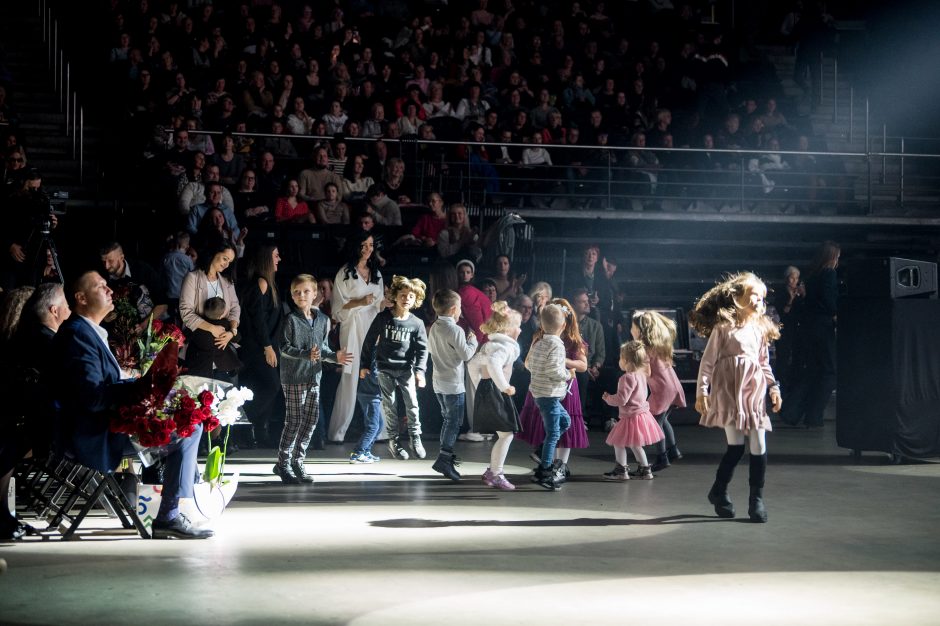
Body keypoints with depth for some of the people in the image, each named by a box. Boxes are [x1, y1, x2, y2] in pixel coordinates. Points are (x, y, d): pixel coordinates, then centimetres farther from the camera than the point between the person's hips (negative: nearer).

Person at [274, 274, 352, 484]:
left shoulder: (323, 320, 9)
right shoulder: (291, 319, -7)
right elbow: (284, 347, -11)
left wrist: (335, 357, -2)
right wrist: (307, 354, -23)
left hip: (314, 376, 6)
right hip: (294, 376, -6)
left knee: (312, 419, 6)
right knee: (294, 420, -4)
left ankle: (297, 461, 18)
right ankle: (283, 463, 7)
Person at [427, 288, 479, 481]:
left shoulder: (434, 328, 6)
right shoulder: (456, 330, -18)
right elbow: (466, 354, -16)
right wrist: (472, 340, 0)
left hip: (438, 382, 8)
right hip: (453, 384, -8)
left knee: (448, 419, 20)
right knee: (454, 422, -5)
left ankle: (446, 454, 28)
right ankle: (443, 460, -13)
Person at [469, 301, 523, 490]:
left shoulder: (491, 344, 19)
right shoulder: (506, 346, -14)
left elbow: (473, 363, 26)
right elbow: (493, 363, -34)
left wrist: (479, 386, 29)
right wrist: (505, 387, -28)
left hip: (484, 390, 10)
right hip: (495, 392, -10)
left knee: (504, 435, 16)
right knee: (506, 434, -6)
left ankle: (491, 471, 19)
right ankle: (496, 475, -5)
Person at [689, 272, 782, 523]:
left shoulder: (760, 328, 14)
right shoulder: (723, 327, -3)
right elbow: (708, 360, -4)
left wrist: (773, 387, 11)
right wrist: (701, 391, -9)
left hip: (754, 391, 5)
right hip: (729, 391, -5)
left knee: (759, 447, 1)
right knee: (736, 445, -9)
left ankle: (757, 499, 12)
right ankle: (719, 492, 13)